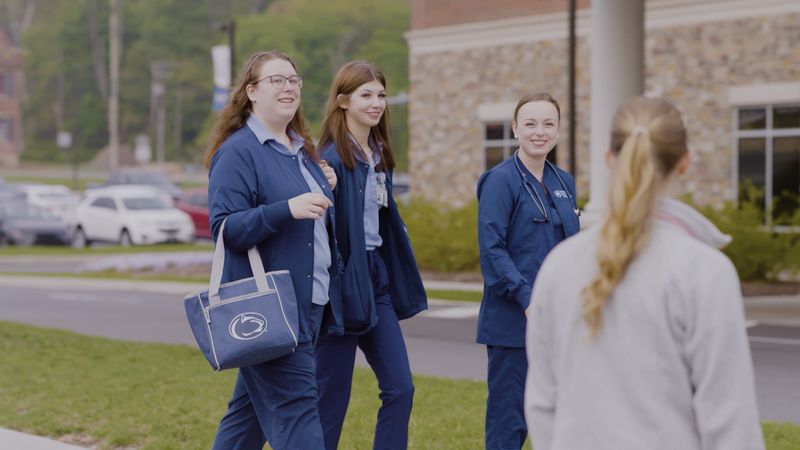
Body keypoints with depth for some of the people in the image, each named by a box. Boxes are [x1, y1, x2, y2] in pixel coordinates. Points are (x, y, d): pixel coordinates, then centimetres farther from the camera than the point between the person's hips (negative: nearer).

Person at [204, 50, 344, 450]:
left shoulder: (300, 150, 16)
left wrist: (324, 189, 6)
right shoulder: (238, 151, -10)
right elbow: (226, 228, -17)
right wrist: (288, 208, -28)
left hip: (306, 304, 8)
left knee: (253, 407, 15)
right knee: (294, 410, -10)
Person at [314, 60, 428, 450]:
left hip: (377, 279, 8)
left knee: (400, 388, 5)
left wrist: (401, 283, 16)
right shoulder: (332, 158, -14)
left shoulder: (379, 155, 11)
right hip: (343, 282, -8)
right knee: (332, 396, 1)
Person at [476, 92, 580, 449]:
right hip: (513, 320, -7)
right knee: (509, 418, -1)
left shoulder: (564, 182, 11)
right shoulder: (501, 180, -9)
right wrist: (526, 298, -21)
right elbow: (491, 248, -15)